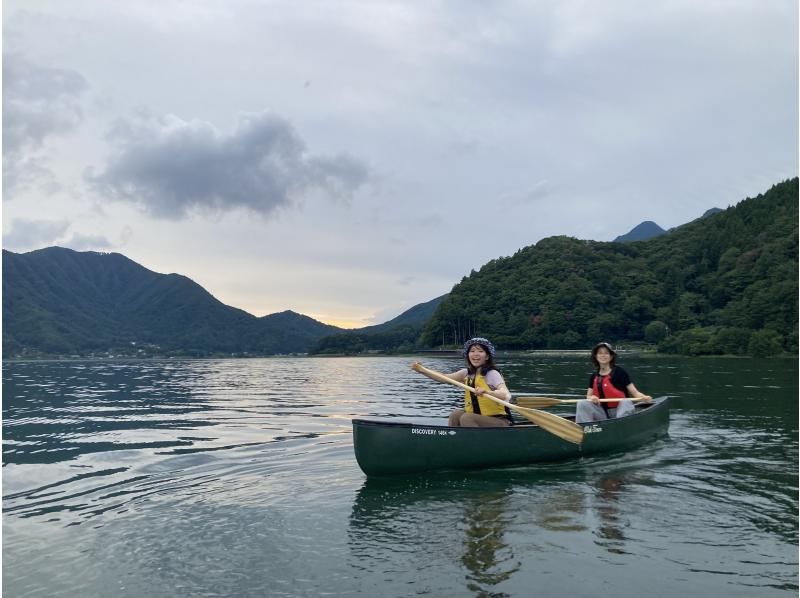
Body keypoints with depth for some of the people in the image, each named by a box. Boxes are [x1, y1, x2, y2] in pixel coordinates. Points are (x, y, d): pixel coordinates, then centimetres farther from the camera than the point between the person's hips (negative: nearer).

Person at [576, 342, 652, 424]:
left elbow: (634, 392, -8)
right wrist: (591, 398, -16)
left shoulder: (619, 372, -4)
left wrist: (644, 397, -28)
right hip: (603, 414, 4)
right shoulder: (594, 377, 10)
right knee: (582, 404, -16)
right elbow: (588, 396, 8)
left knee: (626, 402, -34)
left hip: (621, 412, -4)